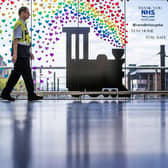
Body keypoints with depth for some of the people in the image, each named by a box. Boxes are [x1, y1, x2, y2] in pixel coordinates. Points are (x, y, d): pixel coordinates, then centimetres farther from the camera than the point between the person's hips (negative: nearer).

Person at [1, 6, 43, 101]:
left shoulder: (23, 25, 21)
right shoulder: (19, 24, -11)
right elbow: (16, 40, -18)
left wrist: (30, 52, 24)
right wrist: (15, 53, -24)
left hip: (23, 53, 10)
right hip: (20, 53, -10)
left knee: (16, 74, 8)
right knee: (27, 73, -7)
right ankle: (31, 94, -2)